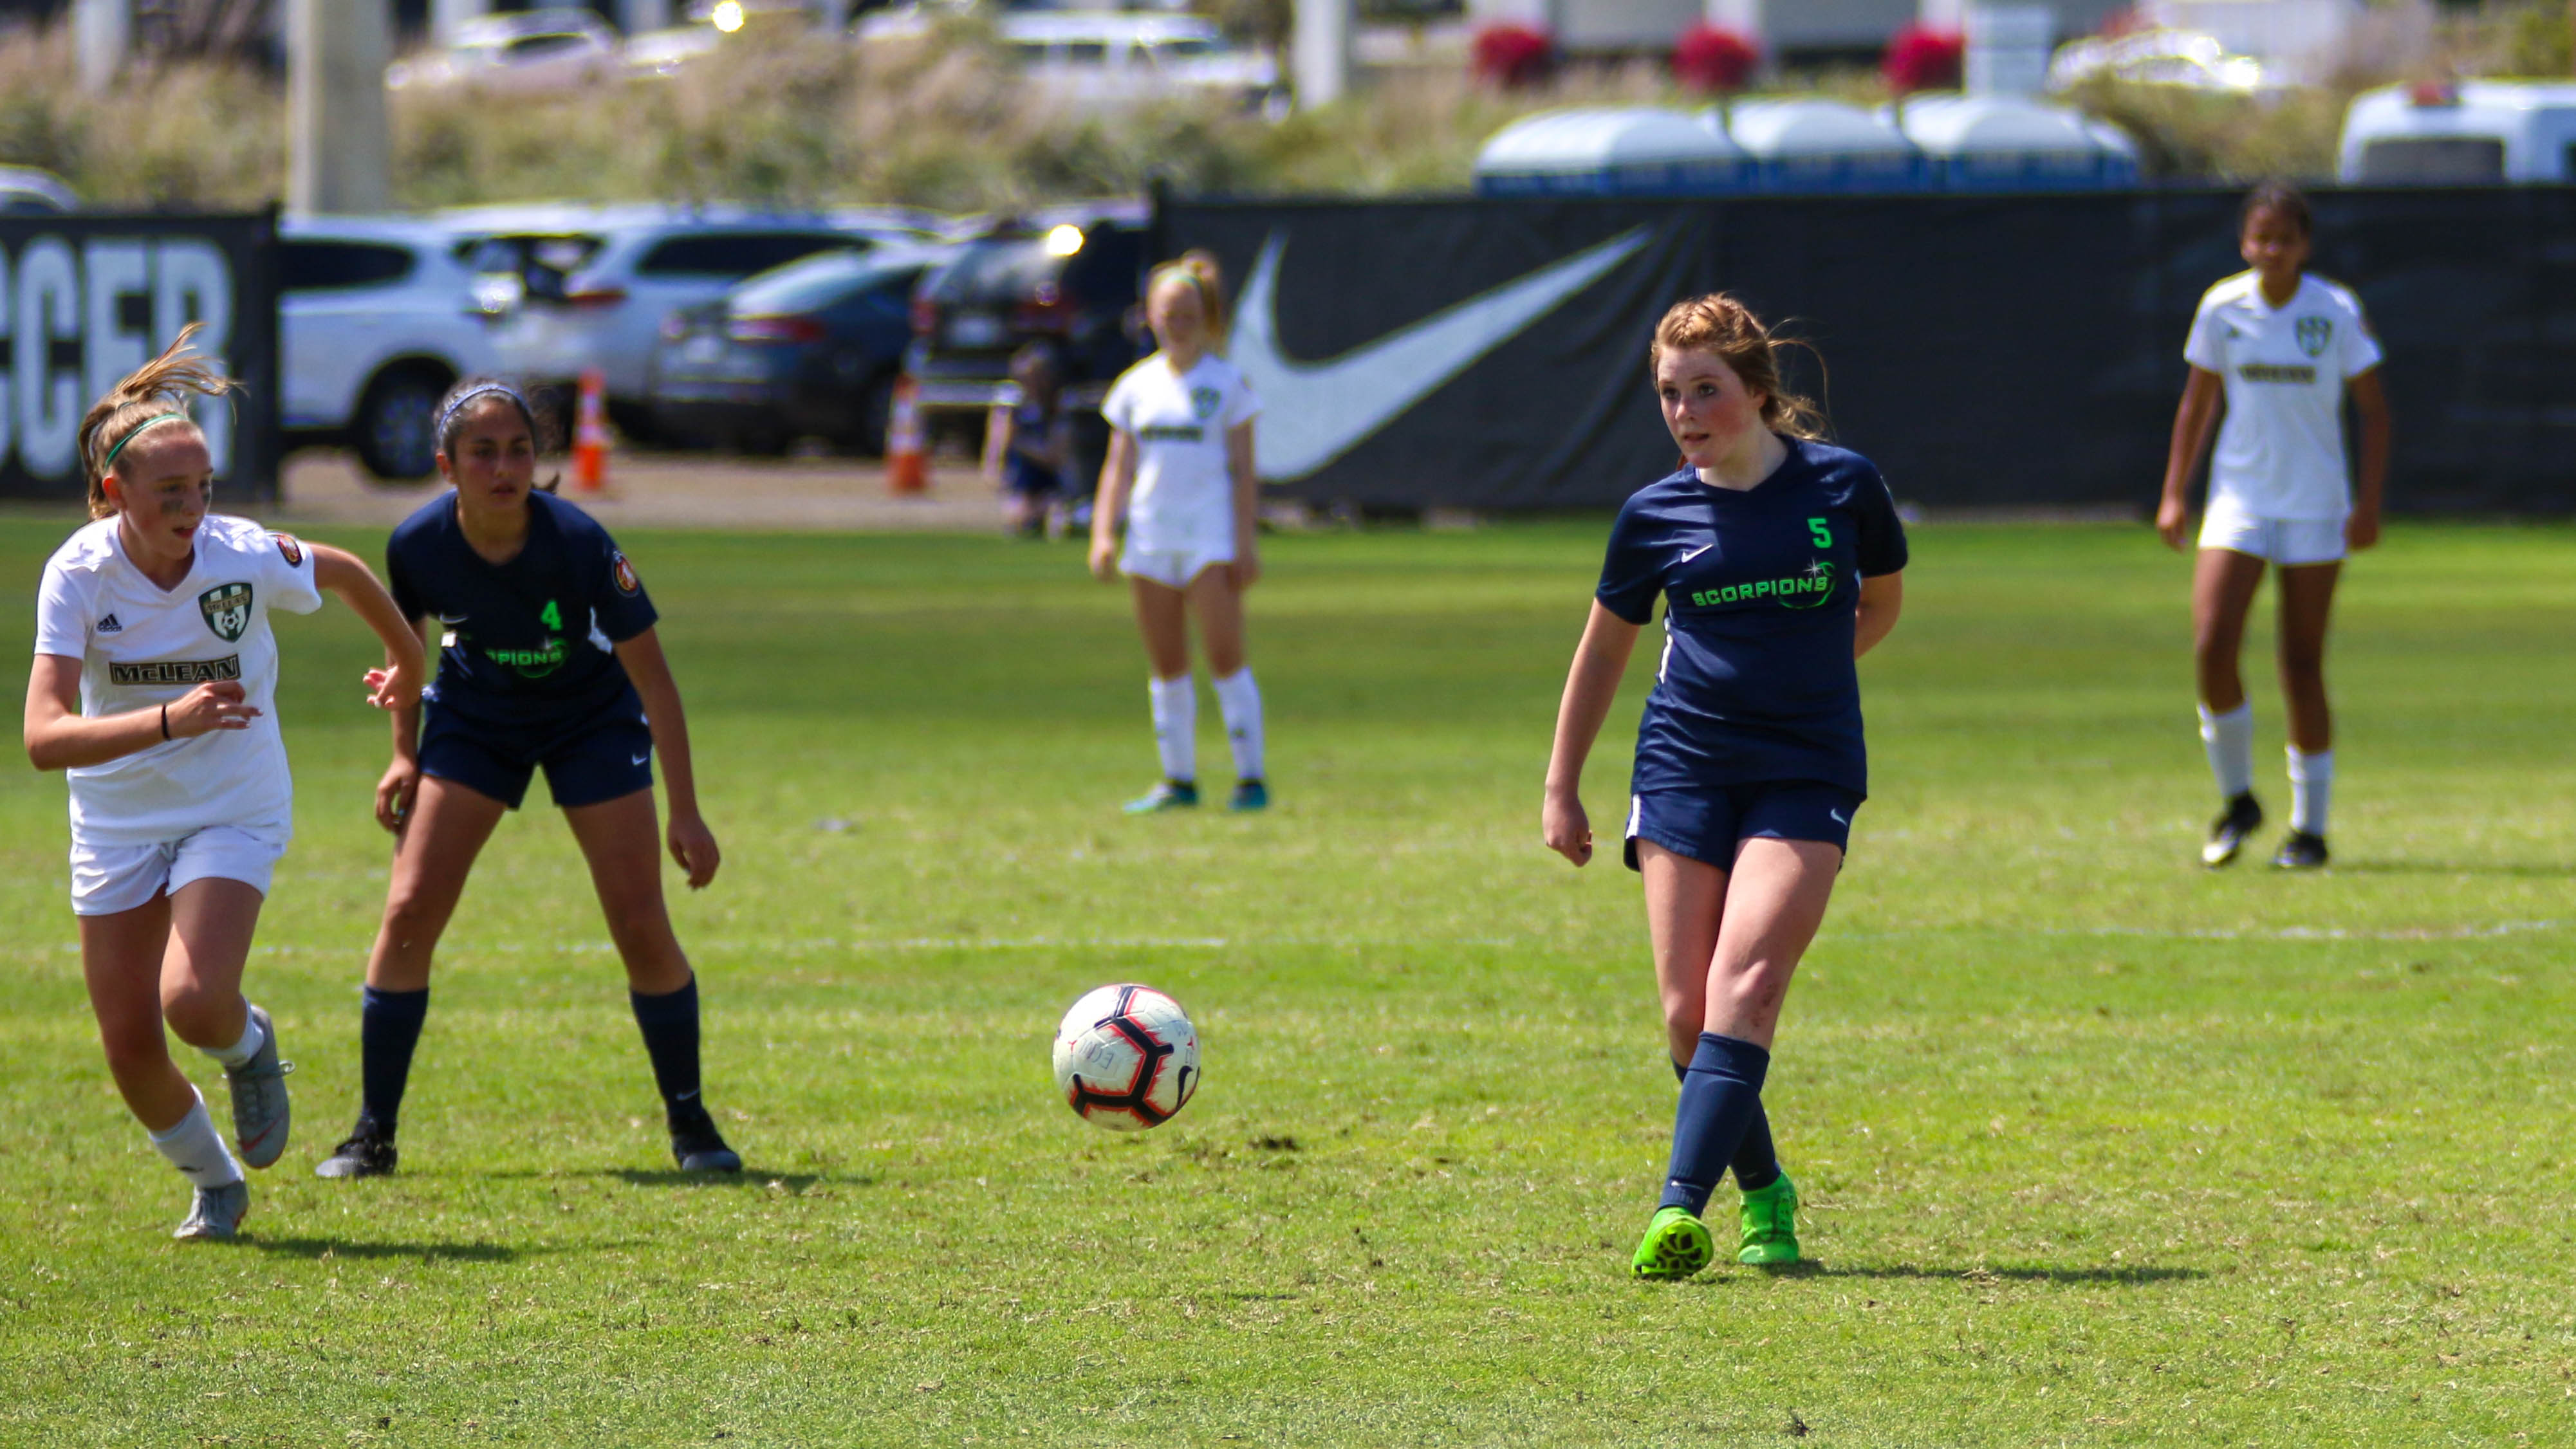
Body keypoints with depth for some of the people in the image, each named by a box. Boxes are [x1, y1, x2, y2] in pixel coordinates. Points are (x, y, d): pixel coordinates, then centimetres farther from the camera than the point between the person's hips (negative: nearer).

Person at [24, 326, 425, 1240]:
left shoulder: (247, 558, -20)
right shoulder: (78, 574, -21)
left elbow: (346, 573, 4)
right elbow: (44, 736, -30)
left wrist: (409, 664, 21)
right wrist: (170, 721, -44)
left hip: (233, 813, -1)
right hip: (117, 819, 1)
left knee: (194, 1001, -24)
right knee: (129, 1046, 0)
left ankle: (251, 1048, 14)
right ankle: (213, 1183, 29)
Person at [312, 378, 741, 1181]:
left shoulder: (579, 543, -31)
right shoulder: (419, 544, -24)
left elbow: (650, 674, -23)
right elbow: (406, 637, 1)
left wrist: (685, 813, -23)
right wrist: (405, 753, -1)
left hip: (591, 717, -2)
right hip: (474, 716, 2)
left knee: (642, 926, -9)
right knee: (408, 910, -9)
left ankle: (690, 1124, 10)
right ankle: (372, 1133, 1)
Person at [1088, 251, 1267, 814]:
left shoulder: (1227, 384, 1)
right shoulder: (1136, 386, 11)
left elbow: (1243, 471, -1)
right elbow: (1119, 467, 11)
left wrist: (1245, 542, -7)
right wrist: (1103, 532, 0)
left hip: (1211, 535, -4)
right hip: (1151, 536, 4)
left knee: (1225, 657, -10)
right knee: (1166, 667, 5)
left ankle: (1250, 778, -7)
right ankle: (1178, 779, 12)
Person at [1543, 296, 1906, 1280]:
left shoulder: (1841, 486, -1)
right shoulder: (1656, 514, 4)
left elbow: (1881, 601, 19)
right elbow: (1605, 648, 17)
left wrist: (1803, 672, 11)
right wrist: (1562, 787, 17)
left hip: (1806, 771, -2)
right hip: (1684, 765, 2)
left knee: (1744, 989, -18)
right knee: (1687, 1010, -5)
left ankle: (1680, 1208, -24)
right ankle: (1762, 1193, 16)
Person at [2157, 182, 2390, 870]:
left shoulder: (2338, 313, -5)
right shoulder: (2222, 309, 0)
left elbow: (2373, 409, 1)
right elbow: (2198, 401, 11)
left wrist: (2368, 499, -8)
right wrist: (2174, 494, 6)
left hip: (2316, 505, -2)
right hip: (2239, 498, 2)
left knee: (2303, 667, 0)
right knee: (2212, 646, -14)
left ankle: (2309, 828, 12)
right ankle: (2237, 800, 7)